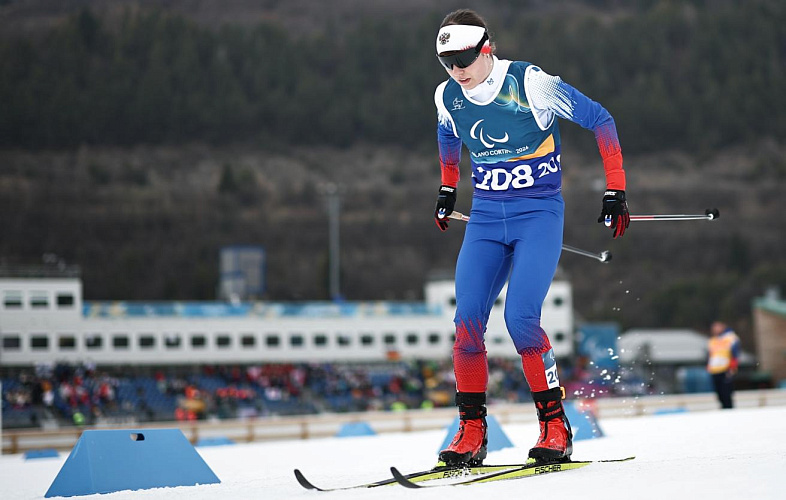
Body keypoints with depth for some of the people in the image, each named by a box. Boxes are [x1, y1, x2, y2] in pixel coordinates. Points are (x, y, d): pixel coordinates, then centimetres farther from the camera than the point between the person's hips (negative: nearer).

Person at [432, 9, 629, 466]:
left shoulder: (530, 82, -15)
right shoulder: (448, 97, 2)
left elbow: (600, 120, -7)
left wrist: (616, 193, -8)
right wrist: (447, 190, 33)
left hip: (539, 214, -5)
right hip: (485, 219, 5)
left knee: (521, 318, -21)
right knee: (467, 323, -10)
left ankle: (555, 424, -8)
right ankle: (472, 431, 2)